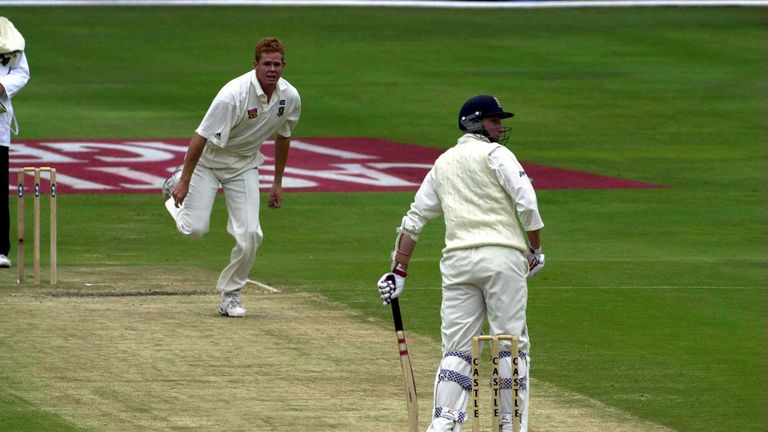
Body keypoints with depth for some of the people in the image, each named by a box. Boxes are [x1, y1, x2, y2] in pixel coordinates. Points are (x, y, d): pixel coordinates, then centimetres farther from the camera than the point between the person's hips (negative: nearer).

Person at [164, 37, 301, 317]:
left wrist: (277, 183, 12)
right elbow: (202, 136, -25)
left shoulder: (289, 97, -11)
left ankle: (230, 295, 9)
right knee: (194, 228, -10)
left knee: (250, 234, -9)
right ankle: (176, 185, 23)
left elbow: (283, 137, 8)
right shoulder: (234, 95, -30)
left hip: (244, 166, 4)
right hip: (209, 160, -4)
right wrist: (185, 181, -23)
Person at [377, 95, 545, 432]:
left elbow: (414, 219, 17)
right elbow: (527, 203, -9)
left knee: (457, 348, 5)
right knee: (512, 343, 2)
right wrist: (535, 250, 4)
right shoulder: (495, 154, 3)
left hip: (457, 261, 5)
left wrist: (398, 272, 18)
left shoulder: (442, 163, 21)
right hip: (502, 258, -5)